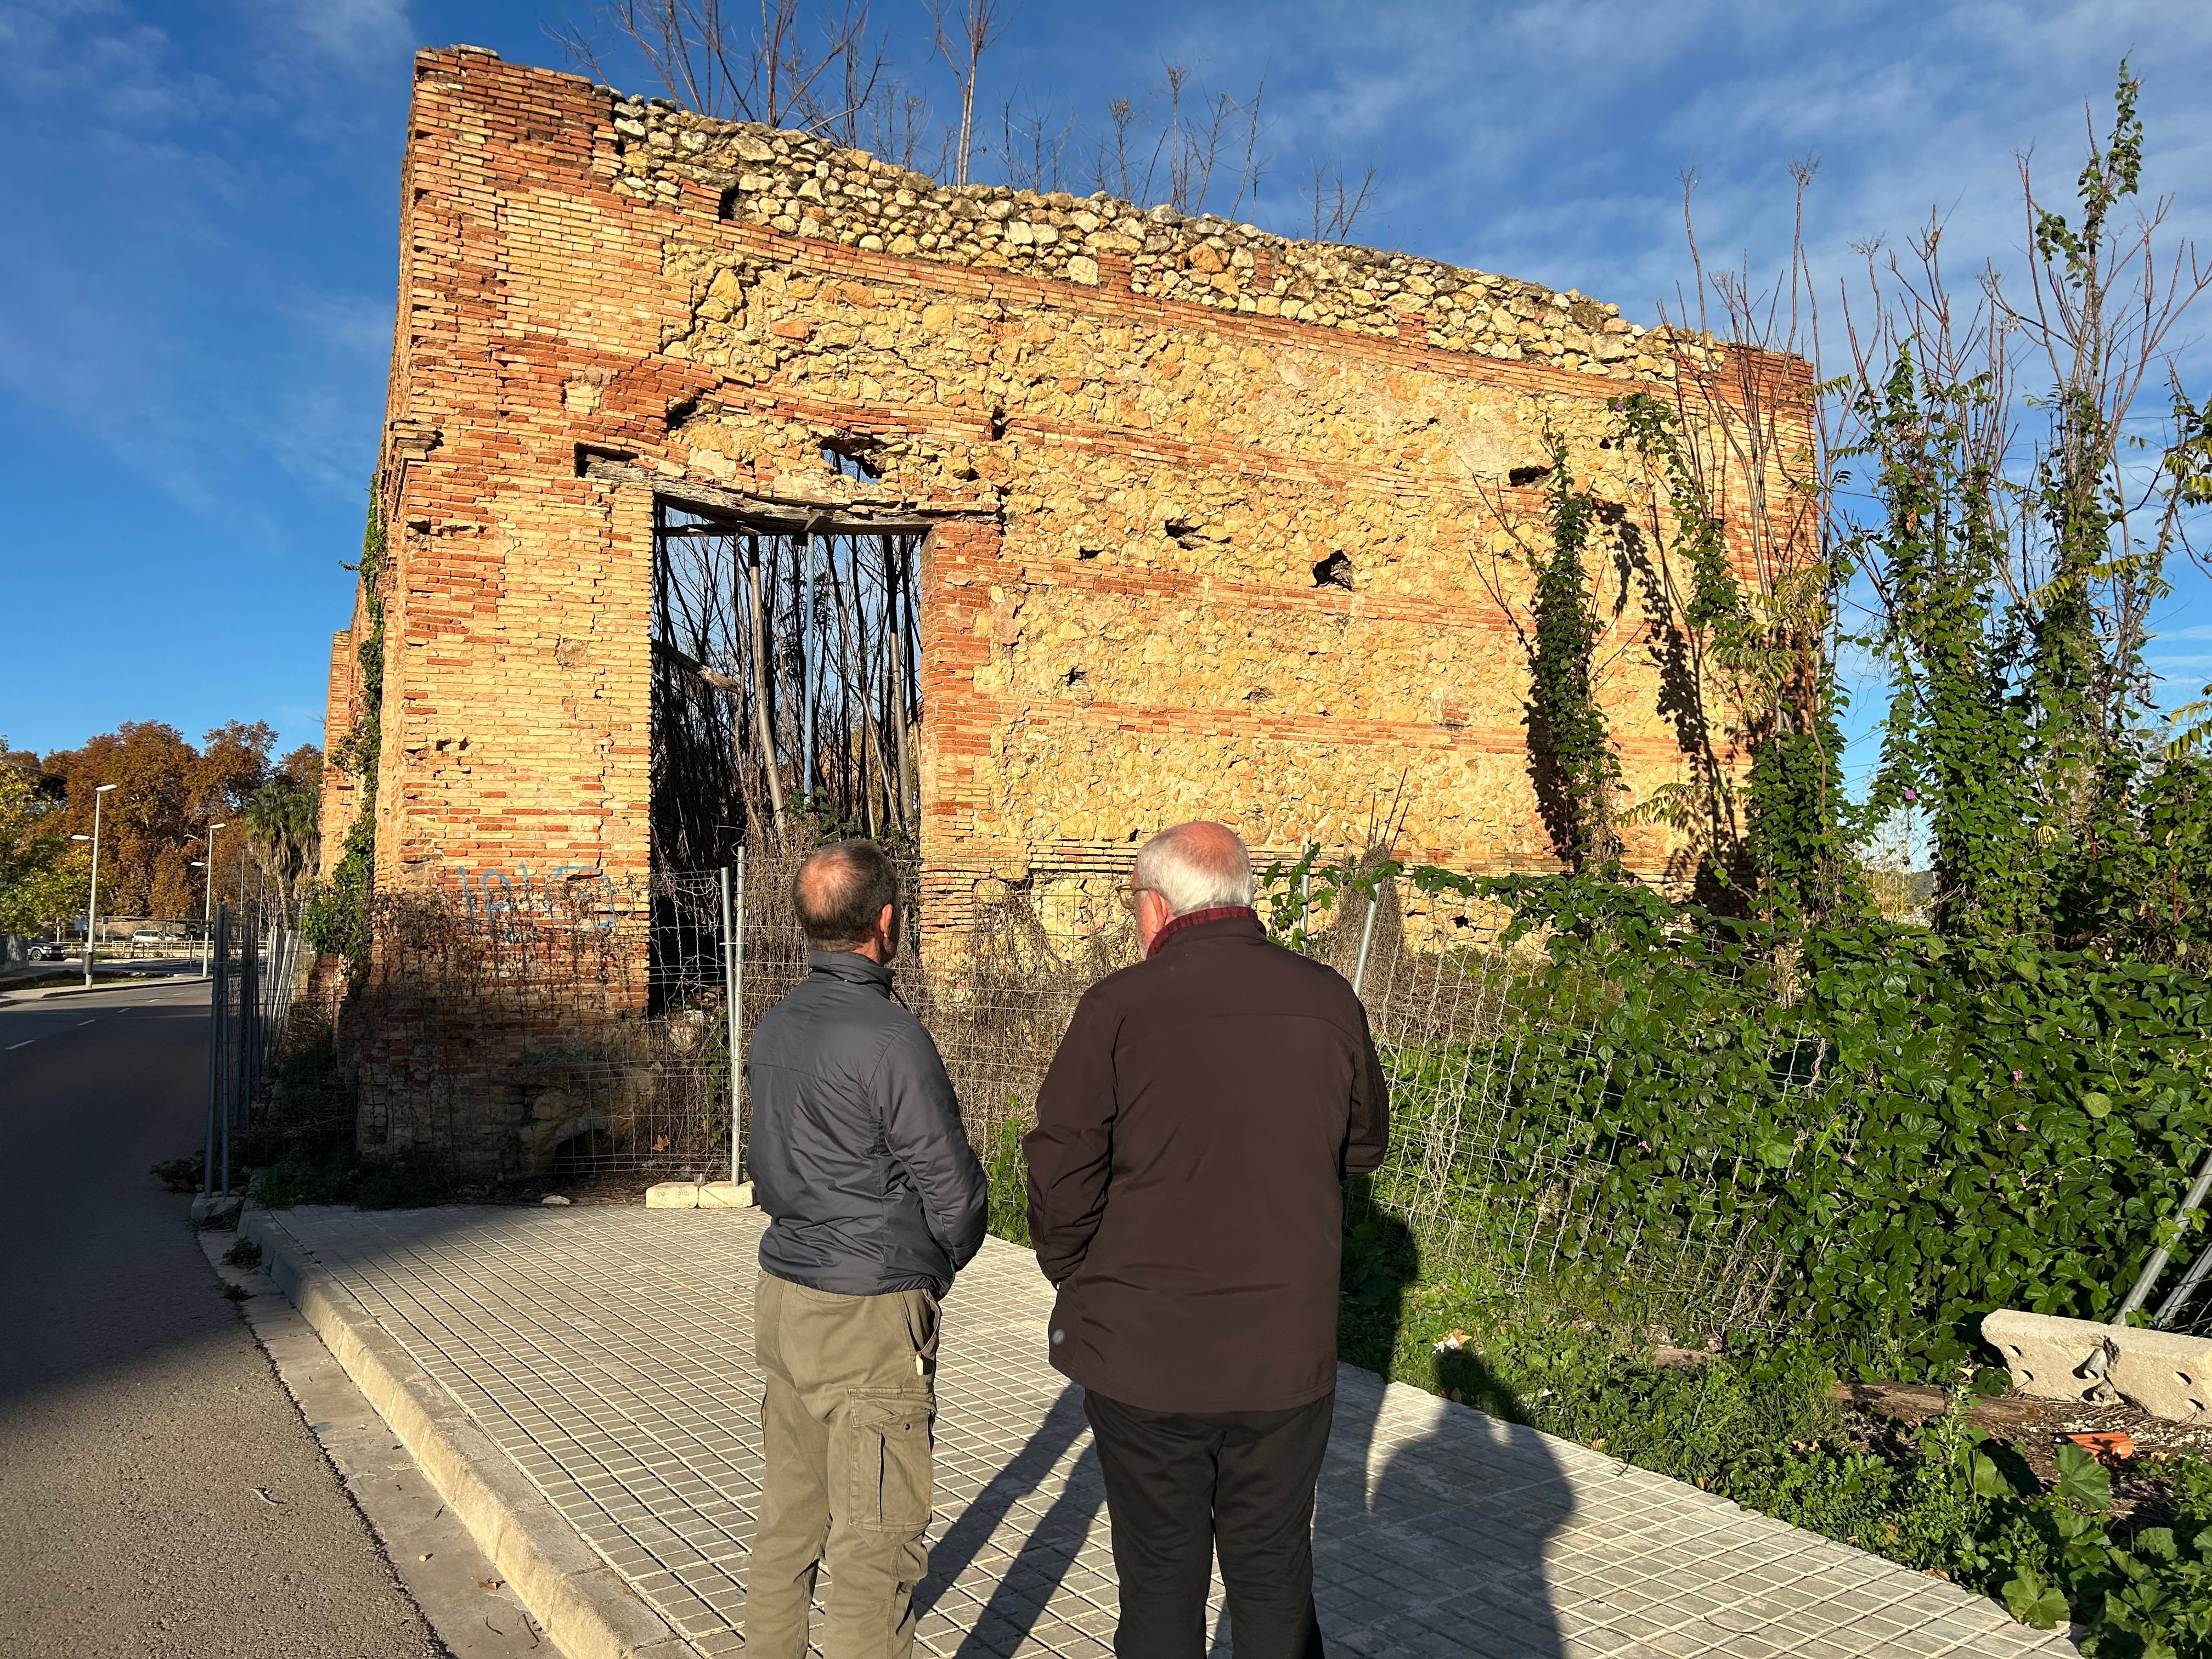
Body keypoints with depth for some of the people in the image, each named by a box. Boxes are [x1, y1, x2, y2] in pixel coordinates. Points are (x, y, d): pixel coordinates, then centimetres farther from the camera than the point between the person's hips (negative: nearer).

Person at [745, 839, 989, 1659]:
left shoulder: (776, 1026, 4)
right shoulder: (889, 1038, -21)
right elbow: (954, 1193, -17)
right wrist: (939, 1267, 5)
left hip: (783, 1293, 8)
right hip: (871, 1314, -8)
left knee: (789, 1515, 20)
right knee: (876, 1538, 3)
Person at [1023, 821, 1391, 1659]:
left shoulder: (1118, 1007, -13)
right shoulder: (1330, 1001, -3)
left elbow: (1060, 1172, -11)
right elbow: (1365, 1146, 11)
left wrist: (1073, 1277, 7)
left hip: (1142, 1352, -2)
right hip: (1288, 1354, 3)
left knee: (1161, 1584, 15)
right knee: (1275, 1585, 18)